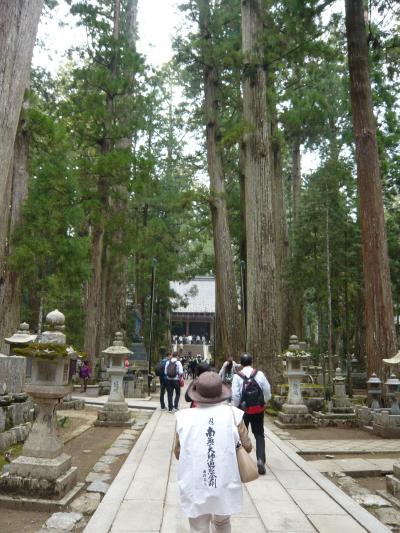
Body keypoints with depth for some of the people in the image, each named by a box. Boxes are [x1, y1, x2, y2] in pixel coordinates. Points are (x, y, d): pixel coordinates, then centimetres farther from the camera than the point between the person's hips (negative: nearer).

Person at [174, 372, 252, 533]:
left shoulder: (184, 417, -8)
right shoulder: (232, 413, -9)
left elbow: (178, 453, 3)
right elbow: (247, 447, 0)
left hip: (195, 490, -1)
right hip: (225, 488, 1)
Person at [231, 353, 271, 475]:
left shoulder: (237, 376, -12)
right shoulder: (260, 374, -7)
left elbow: (235, 395, -14)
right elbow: (267, 391, -5)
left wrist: (235, 408, 1)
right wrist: (264, 402, 12)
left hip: (244, 410, -1)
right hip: (258, 410, 1)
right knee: (259, 435, 12)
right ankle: (261, 460, -2)